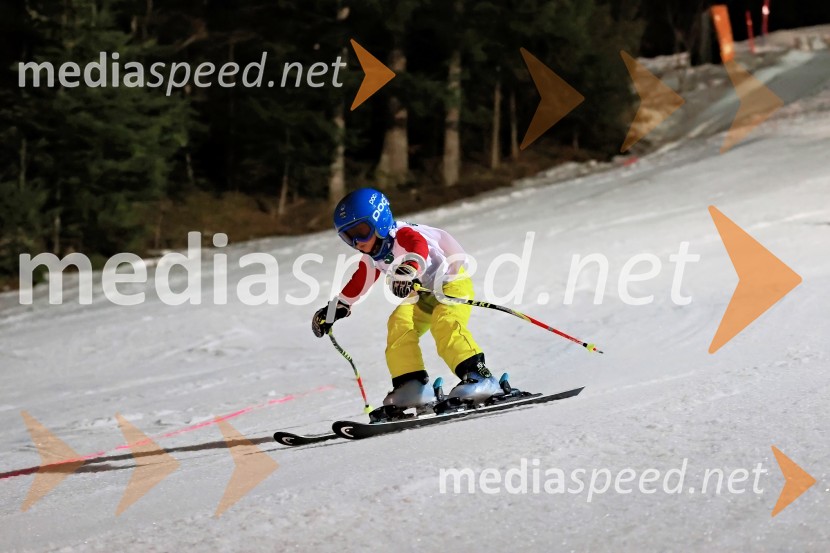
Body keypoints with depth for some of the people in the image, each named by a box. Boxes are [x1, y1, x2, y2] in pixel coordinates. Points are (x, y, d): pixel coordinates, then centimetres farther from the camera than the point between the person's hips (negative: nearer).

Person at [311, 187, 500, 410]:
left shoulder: (403, 234, -26)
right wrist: (334, 310, 25)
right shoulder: (371, 259, 1)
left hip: (453, 281, -8)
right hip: (424, 293, 8)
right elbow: (358, 283, 20)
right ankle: (412, 385, -13)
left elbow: (419, 247, -50)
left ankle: (478, 377, -38)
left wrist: (407, 271, -70)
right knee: (399, 325, -14)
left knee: (445, 324, -32)